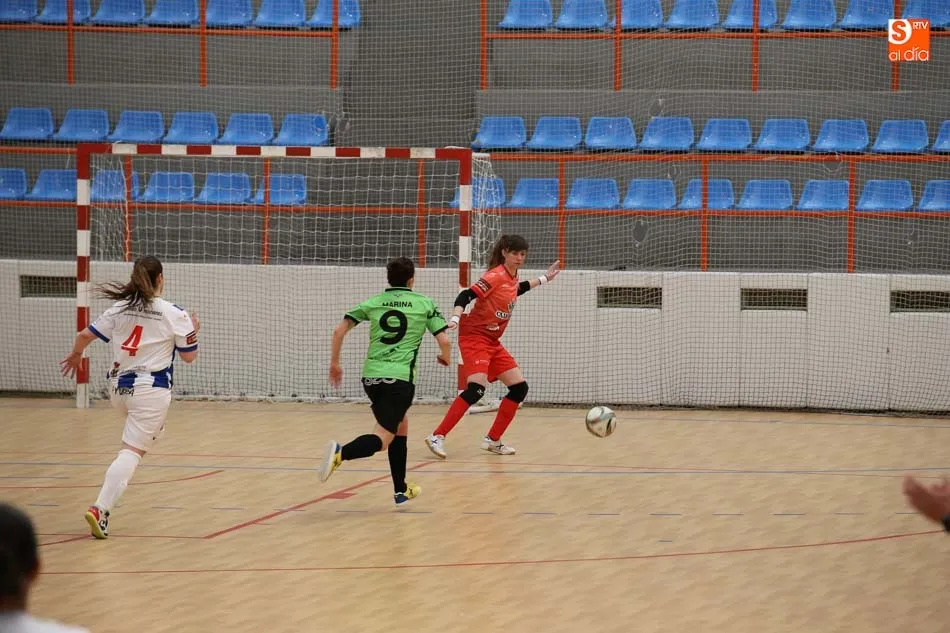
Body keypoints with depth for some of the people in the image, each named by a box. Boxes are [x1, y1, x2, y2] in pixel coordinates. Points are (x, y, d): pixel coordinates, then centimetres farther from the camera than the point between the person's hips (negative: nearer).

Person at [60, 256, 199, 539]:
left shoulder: (119, 309, 5)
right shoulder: (174, 314, -6)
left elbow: (84, 336, 5)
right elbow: (189, 356, 1)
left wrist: (75, 355, 26)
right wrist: (193, 330, 20)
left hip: (119, 386, 6)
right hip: (151, 389, -6)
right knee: (132, 451, -9)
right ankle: (101, 509, -25)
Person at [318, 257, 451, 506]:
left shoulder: (372, 303, 12)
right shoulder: (425, 304, 6)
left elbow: (339, 330, 4)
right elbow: (444, 341, 1)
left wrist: (334, 363, 15)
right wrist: (446, 358, 24)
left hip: (371, 376, 5)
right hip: (400, 378, -5)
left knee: (400, 426, 25)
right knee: (383, 437, -10)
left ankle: (401, 490, 26)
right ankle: (341, 453, -40)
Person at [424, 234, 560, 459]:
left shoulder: (512, 276, 8)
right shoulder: (496, 276, -17)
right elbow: (466, 296, -24)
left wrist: (543, 279, 36)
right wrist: (455, 319, -40)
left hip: (493, 342, 9)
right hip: (475, 337, -9)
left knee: (519, 388, 5)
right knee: (476, 388, -26)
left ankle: (493, 441, 14)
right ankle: (437, 437, -24)